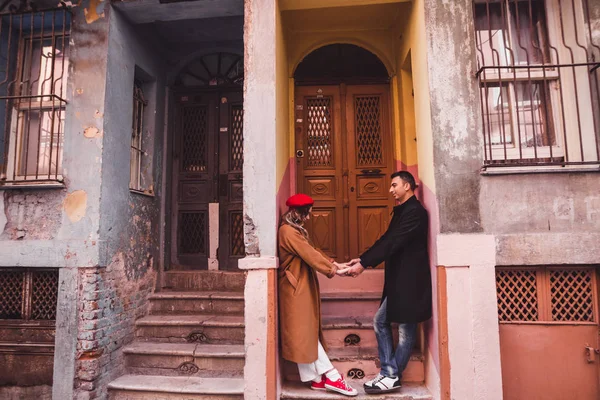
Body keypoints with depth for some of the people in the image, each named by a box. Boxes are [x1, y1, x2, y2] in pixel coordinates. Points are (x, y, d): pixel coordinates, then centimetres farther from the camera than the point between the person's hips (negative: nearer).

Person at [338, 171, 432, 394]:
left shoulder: (414, 211, -16)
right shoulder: (402, 210, 15)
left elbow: (393, 242, -23)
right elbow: (387, 240, 13)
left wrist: (364, 264, -23)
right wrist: (362, 259, 3)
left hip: (410, 280, -10)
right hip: (399, 279, 10)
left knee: (406, 329, 3)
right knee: (381, 321, 11)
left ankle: (391, 377, 13)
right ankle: (389, 373, 16)